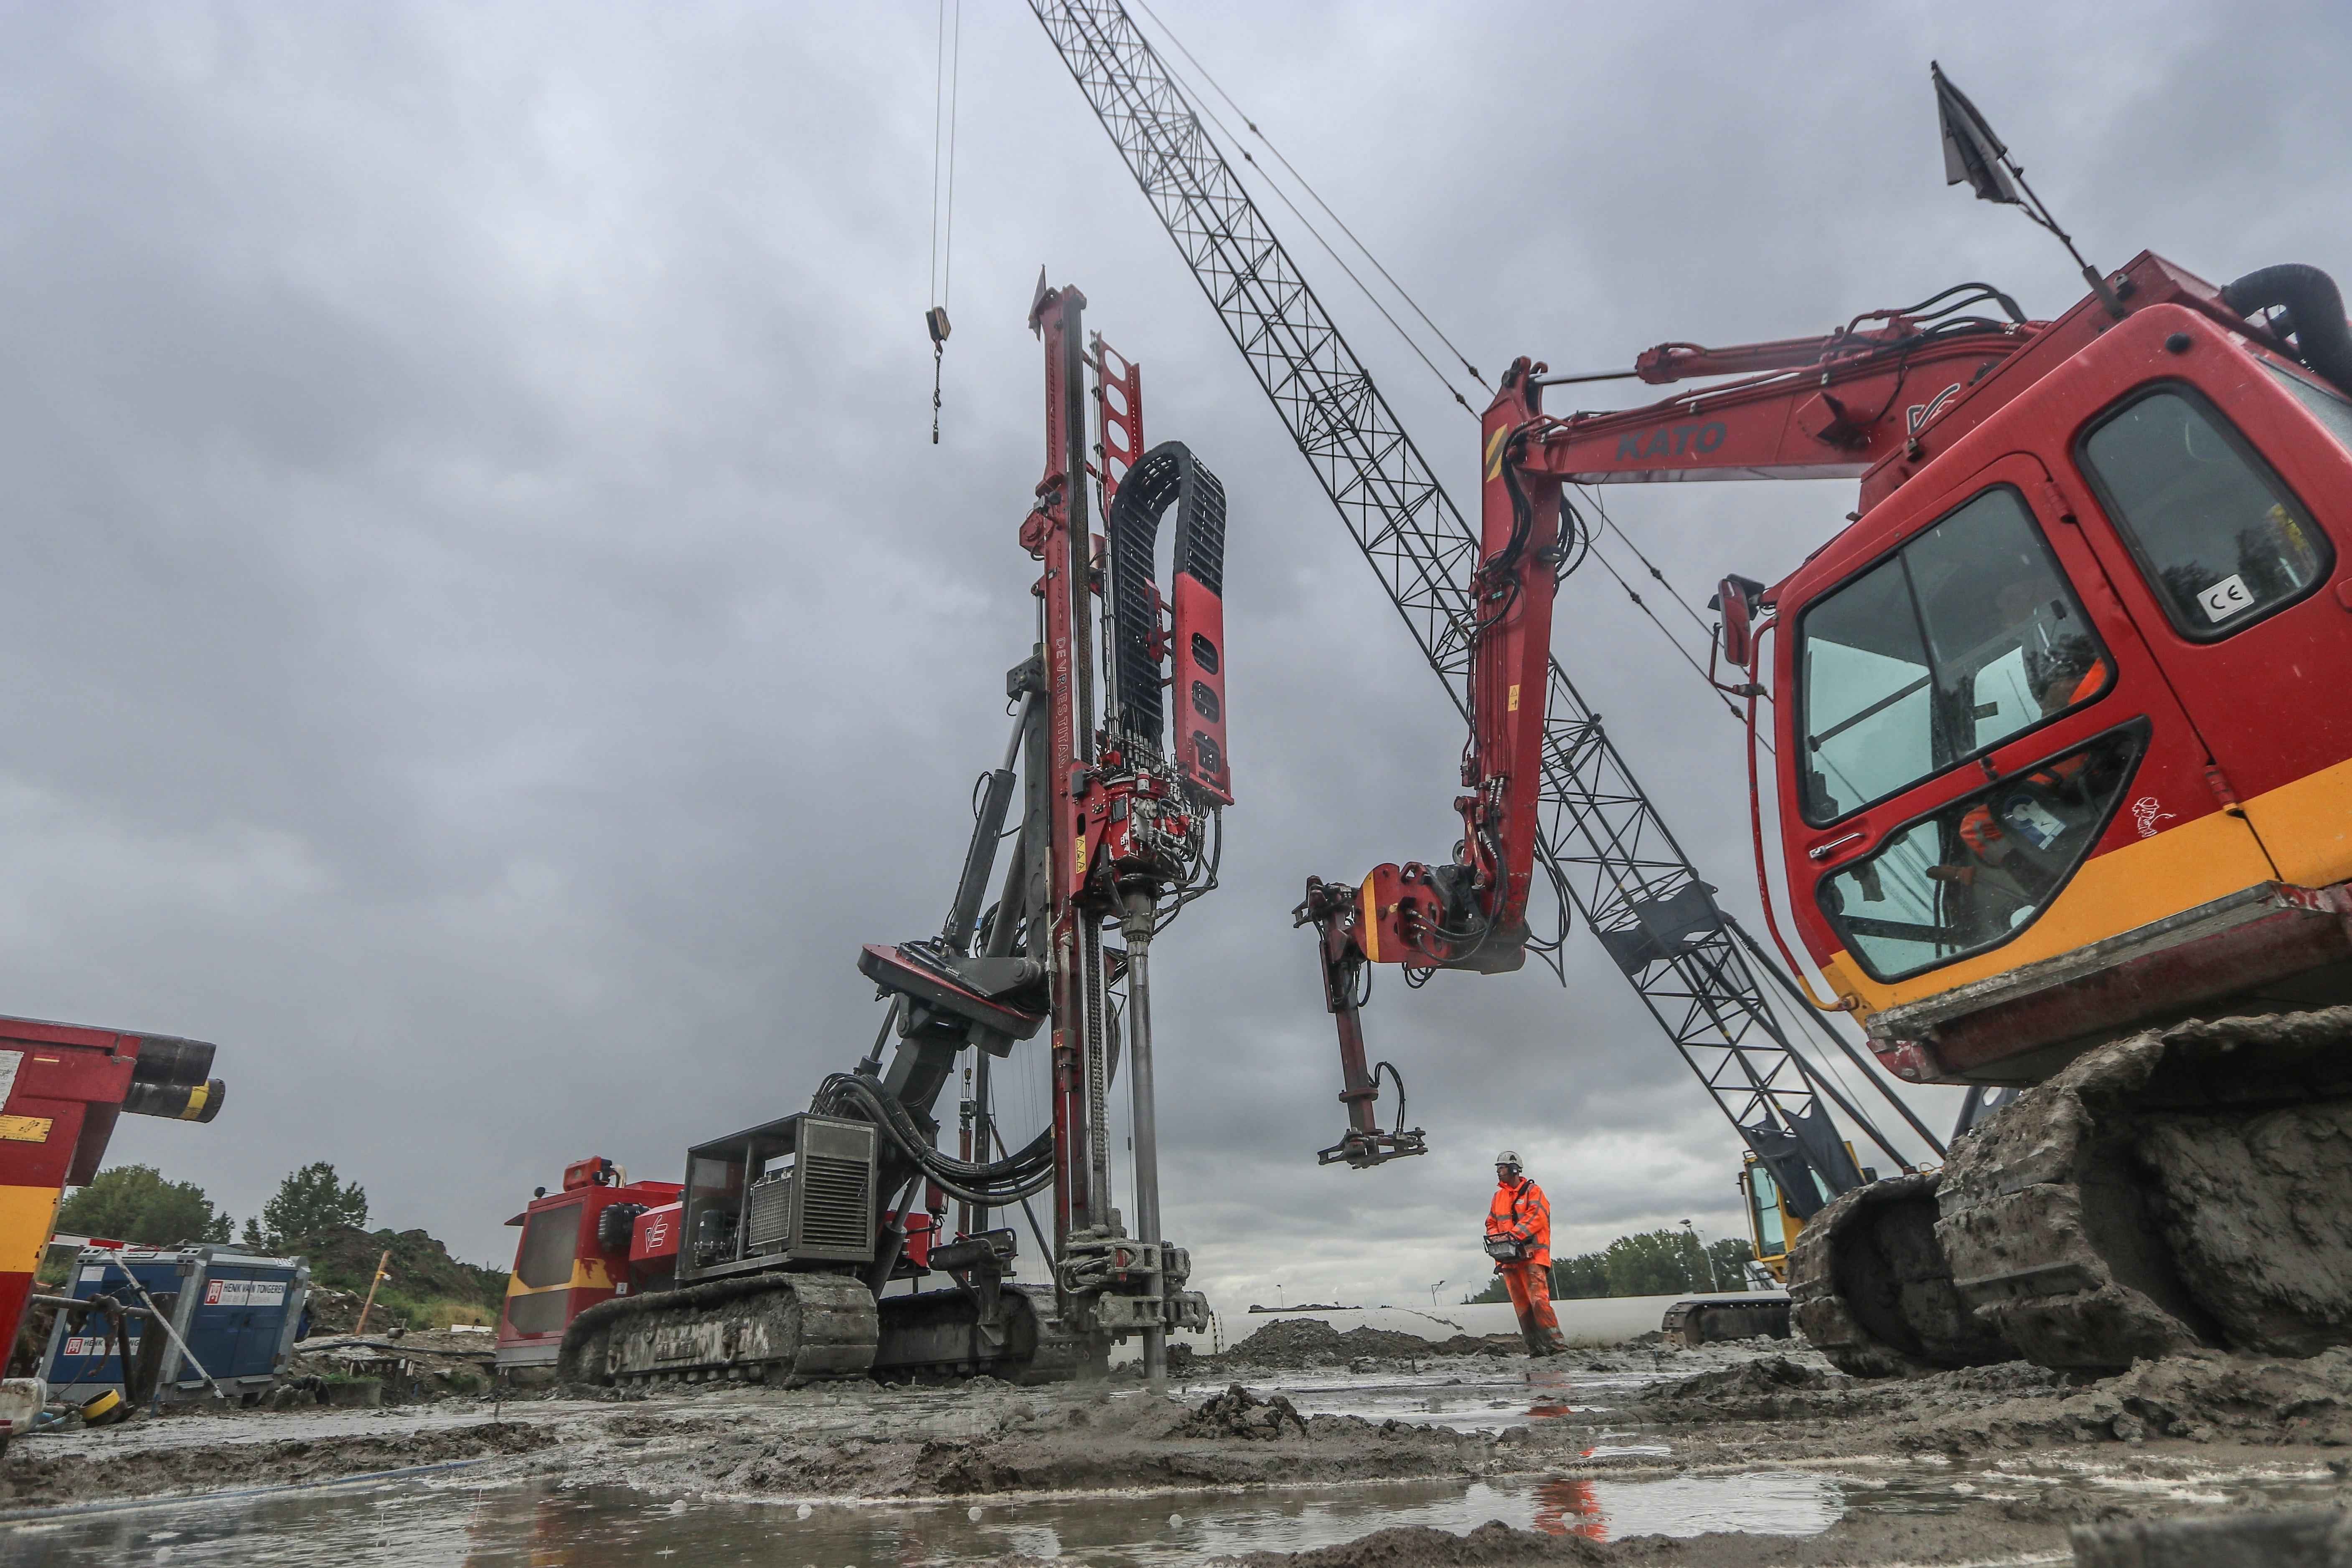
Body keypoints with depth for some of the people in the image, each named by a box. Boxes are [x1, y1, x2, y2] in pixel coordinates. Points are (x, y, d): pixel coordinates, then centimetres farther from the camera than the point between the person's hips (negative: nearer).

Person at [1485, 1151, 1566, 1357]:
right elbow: (1492, 1223, 18)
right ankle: (1536, 1348, 7)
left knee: (1539, 1301, -16)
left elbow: (1537, 1217, -14)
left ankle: (1554, 1343, -15)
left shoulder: (1533, 1191, 1)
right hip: (1508, 1258, 6)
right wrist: (1496, 1238, -5)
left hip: (1532, 1256, -6)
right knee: (1522, 1306, 4)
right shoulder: (1499, 1197, 19)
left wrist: (1515, 1235, -22)